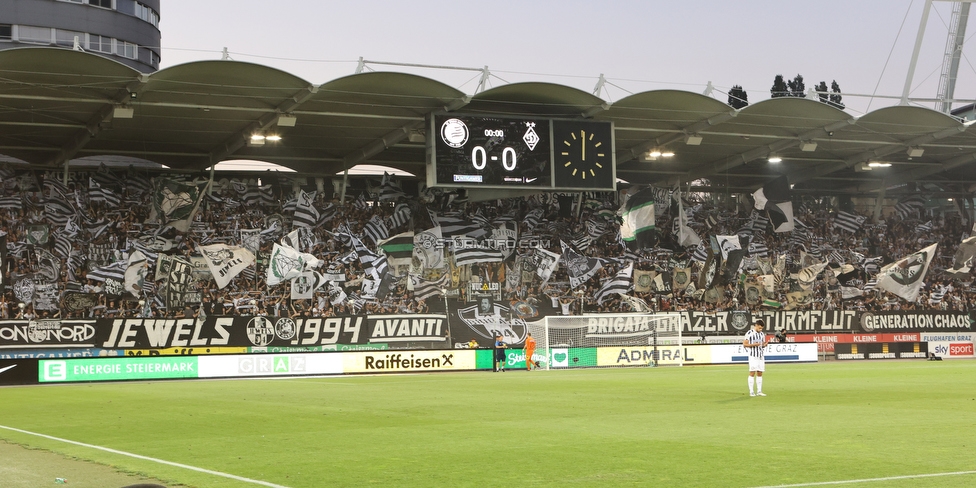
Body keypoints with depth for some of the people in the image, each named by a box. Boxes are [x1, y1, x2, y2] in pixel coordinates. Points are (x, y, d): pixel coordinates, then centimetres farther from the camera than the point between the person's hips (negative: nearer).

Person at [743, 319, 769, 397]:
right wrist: (753, 344, -19)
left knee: (760, 373, 6)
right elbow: (744, 344, -6)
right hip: (753, 356, -6)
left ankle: (759, 391, 10)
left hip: (761, 356, 6)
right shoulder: (749, 333, -4)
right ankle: (751, 392, -4)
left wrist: (764, 345, -3)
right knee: (752, 373, -6)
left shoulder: (762, 334, 14)